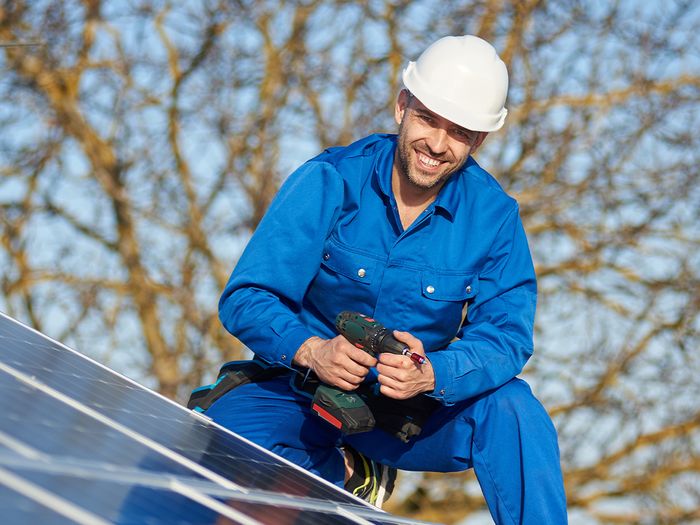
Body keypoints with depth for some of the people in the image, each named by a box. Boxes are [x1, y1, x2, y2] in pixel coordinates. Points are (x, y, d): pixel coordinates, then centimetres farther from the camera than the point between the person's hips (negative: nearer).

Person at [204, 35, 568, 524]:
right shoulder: (330, 181, -12)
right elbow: (245, 299, -16)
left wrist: (432, 374, -36)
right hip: (301, 397, 0)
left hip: (414, 413, 0)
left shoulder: (494, 217, -7)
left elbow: (506, 336, -15)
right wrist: (311, 351, -36)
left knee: (513, 407, -28)